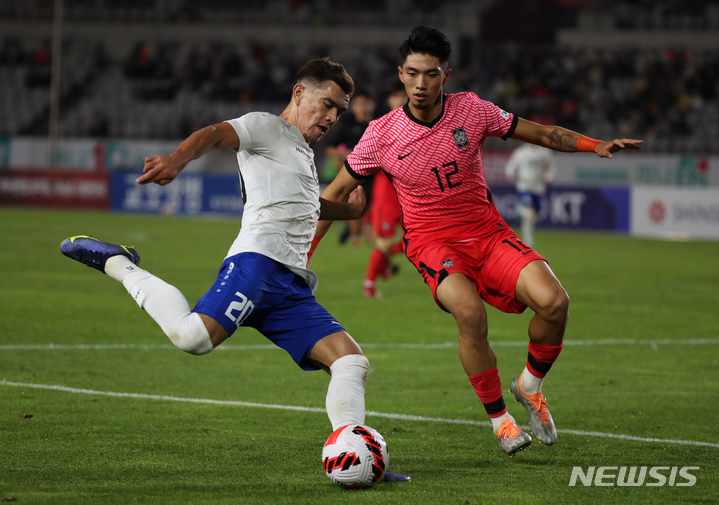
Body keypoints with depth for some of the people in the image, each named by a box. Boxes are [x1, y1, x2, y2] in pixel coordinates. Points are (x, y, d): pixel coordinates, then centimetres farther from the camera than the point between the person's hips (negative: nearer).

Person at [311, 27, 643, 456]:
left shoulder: (471, 110, -3)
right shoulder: (382, 135, -6)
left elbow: (540, 133, 8)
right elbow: (337, 191, 6)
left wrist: (594, 145, -7)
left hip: (487, 232, 2)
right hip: (432, 242, -2)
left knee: (554, 302, -22)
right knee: (470, 312, -34)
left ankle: (530, 386, 8)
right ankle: (499, 418, -13)